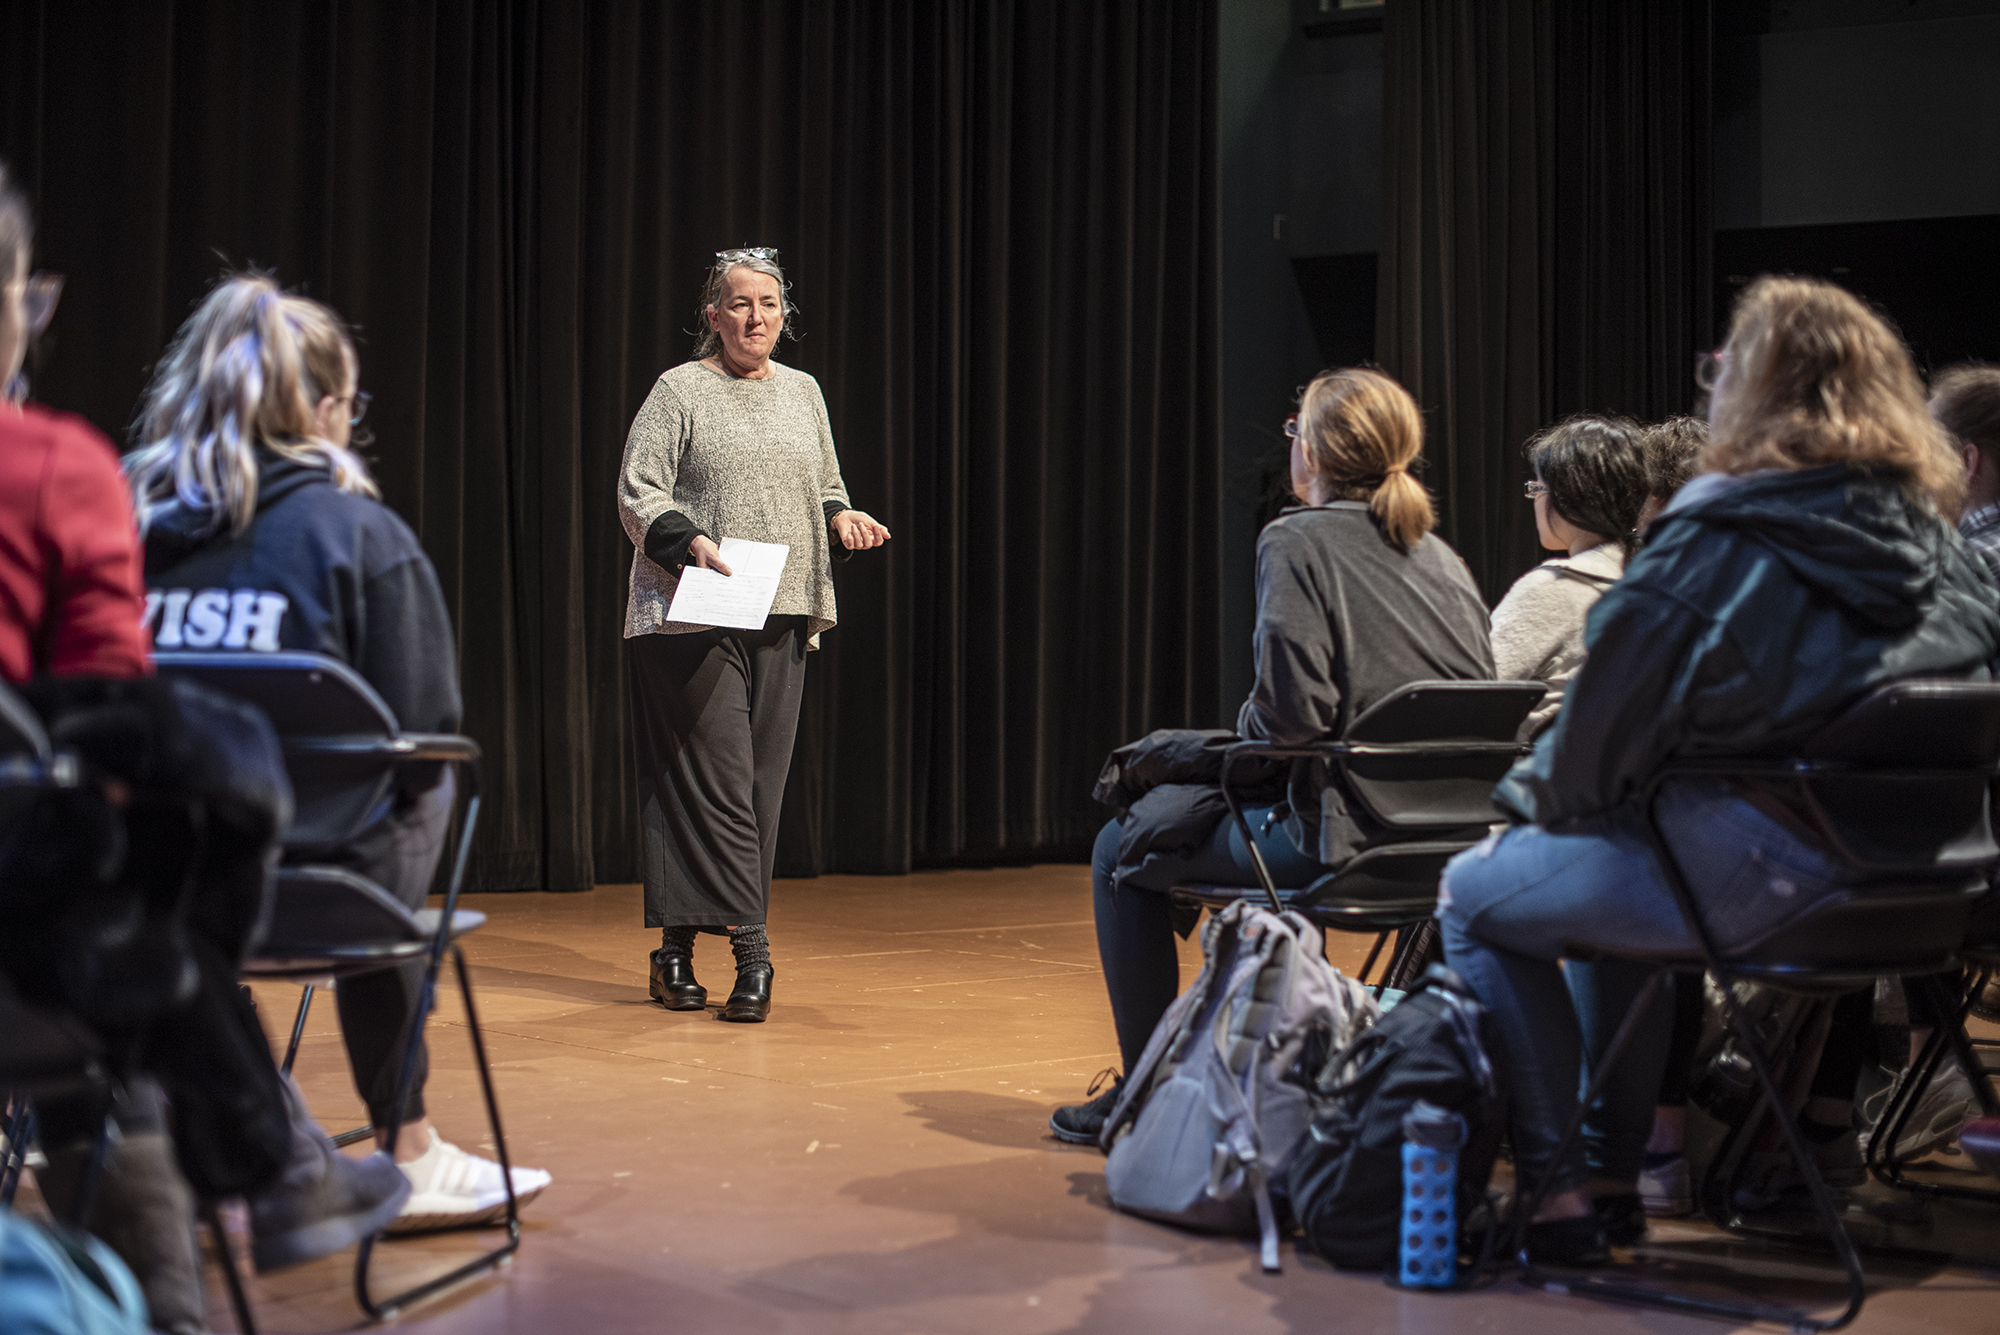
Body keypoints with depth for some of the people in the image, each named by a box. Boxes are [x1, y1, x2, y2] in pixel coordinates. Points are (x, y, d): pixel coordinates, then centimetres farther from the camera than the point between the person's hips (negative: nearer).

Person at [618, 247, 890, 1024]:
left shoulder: (802, 393, 17)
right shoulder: (680, 391, 1)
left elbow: (825, 490, 24)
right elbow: (637, 494, -4)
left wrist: (841, 520, 2)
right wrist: (689, 541, -20)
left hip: (782, 617, 5)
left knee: (760, 786, 4)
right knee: (715, 780, -10)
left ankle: (678, 948, 12)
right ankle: (751, 949, -10)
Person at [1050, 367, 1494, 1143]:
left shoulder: (1297, 542, -9)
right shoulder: (1441, 556, 11)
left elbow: (1291, 710, -21)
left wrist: (1243, 726, 3)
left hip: (1348, 839, -8)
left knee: (1123, 852, 12)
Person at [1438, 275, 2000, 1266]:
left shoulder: (1719, 540, -18)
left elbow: (1610, 718, -15)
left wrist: (1535, 799, 7)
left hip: (1750, 882, -8)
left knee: (1474, 896, 12)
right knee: (1621, 863, 34)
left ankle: (1560, 1189, 10)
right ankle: (1613, 1176, 35)